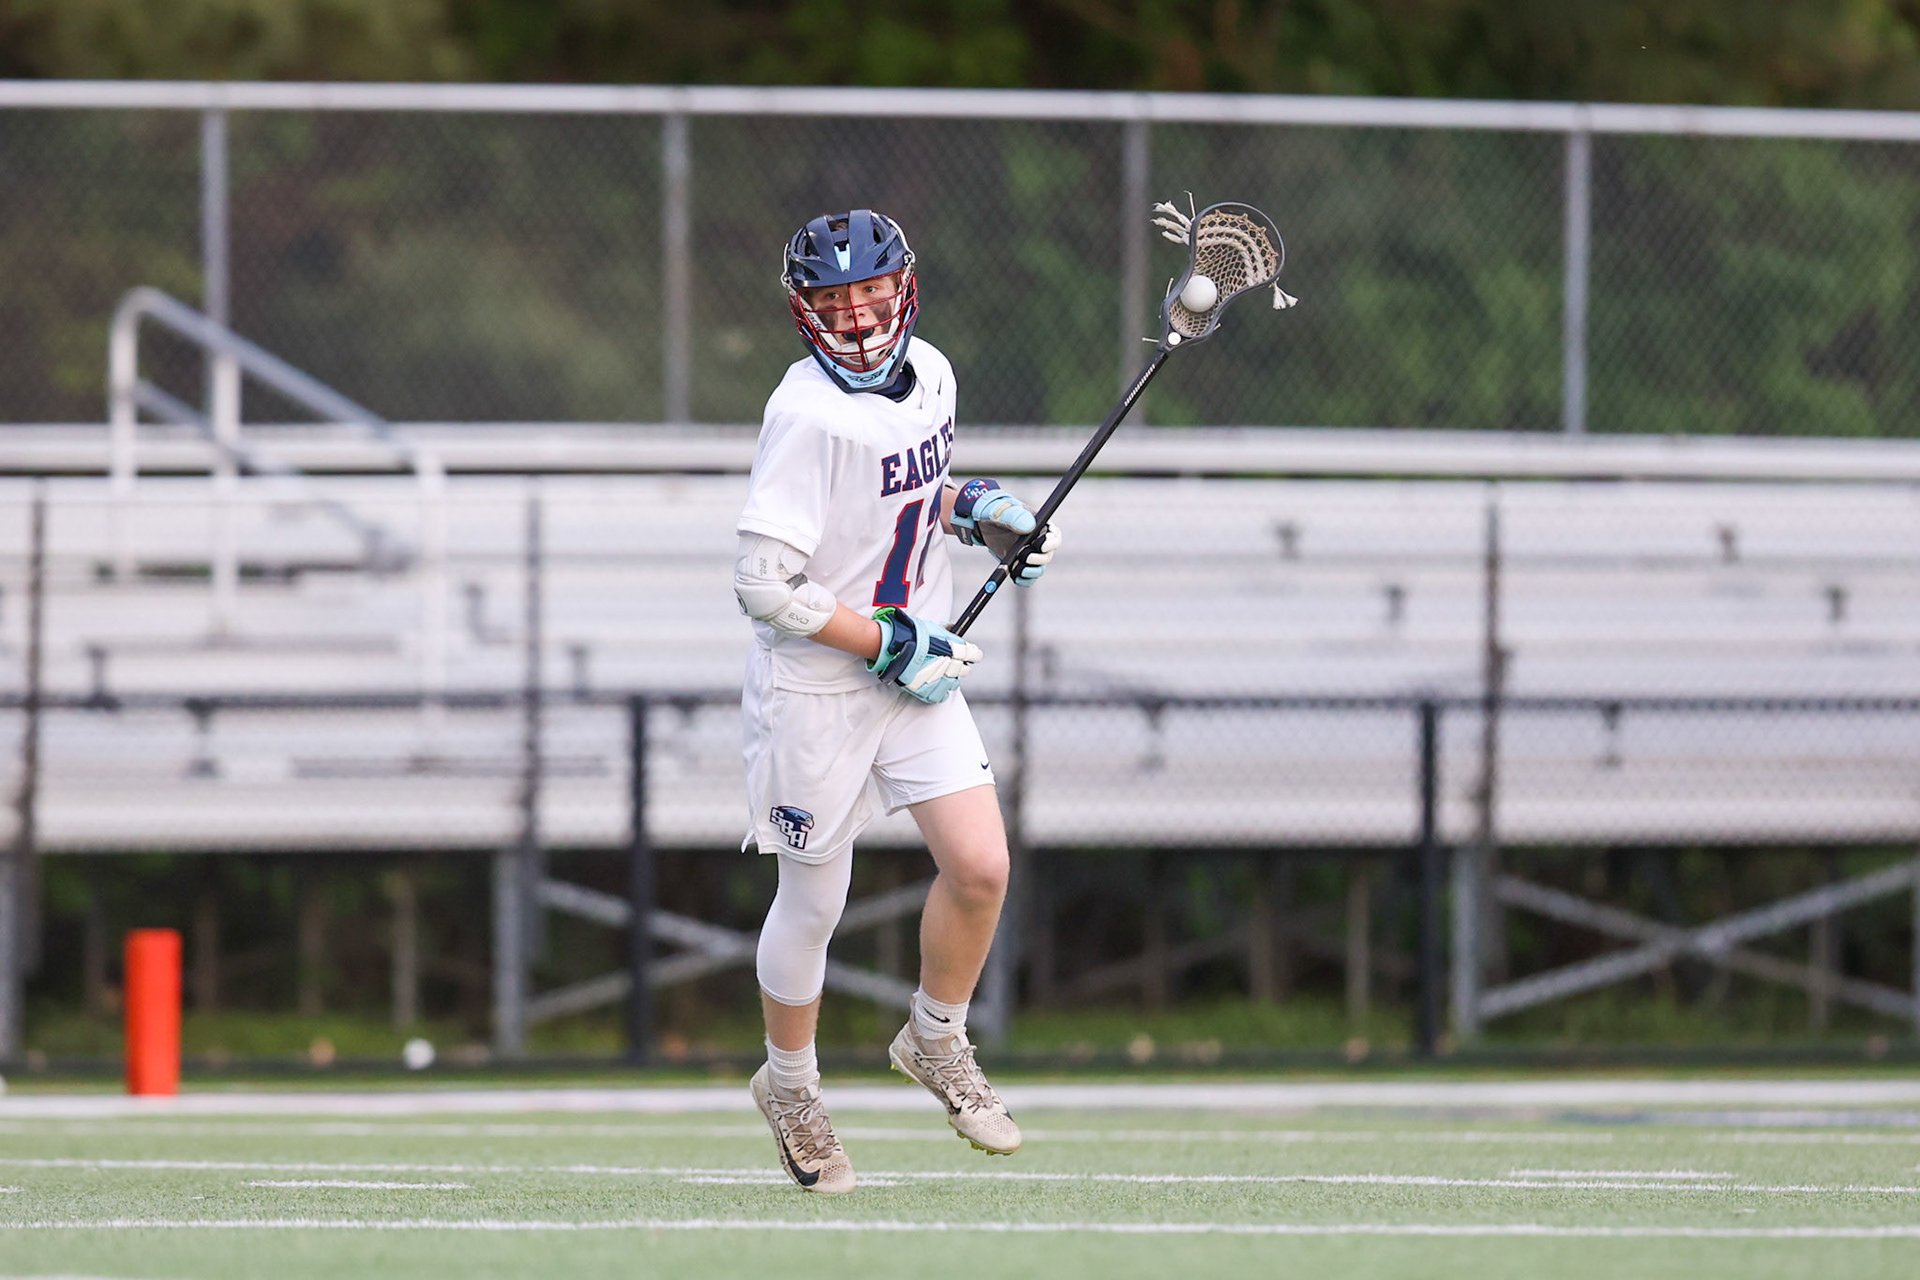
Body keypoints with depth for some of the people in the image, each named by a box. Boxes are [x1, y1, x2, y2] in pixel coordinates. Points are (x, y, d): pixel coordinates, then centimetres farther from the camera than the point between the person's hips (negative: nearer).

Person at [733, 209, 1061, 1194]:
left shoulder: (929, 373, 0)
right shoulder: (809, 416, -24)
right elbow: (764, 585, -25)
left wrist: (975, 512, 2)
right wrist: (889, 643, -21)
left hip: (914, 669, 6)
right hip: (815, 692, -6)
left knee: (981, 866, -5)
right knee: (813, 902, 7)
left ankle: (935, 1041, 21)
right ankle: (790, 1085, 31)